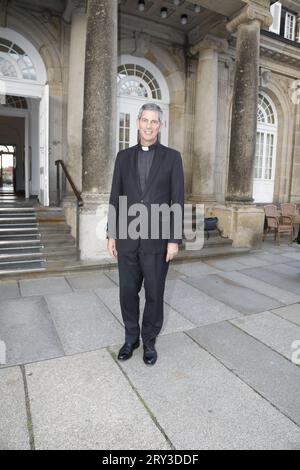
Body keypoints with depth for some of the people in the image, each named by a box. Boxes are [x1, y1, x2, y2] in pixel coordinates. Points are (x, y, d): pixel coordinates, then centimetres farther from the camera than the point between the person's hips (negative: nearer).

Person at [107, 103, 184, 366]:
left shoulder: (172, 157, 1)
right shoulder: (124, 156, 8)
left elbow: (177, 201, -3)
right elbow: (115, 198, 8)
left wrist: (174, 240, -9)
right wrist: (111, 234, 4)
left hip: (157, 240, -2)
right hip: (127, 239, 3)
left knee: (154, 293, 9)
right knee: (128, 292, 11)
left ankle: (149, 341, 29)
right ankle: (131, 338, 31)